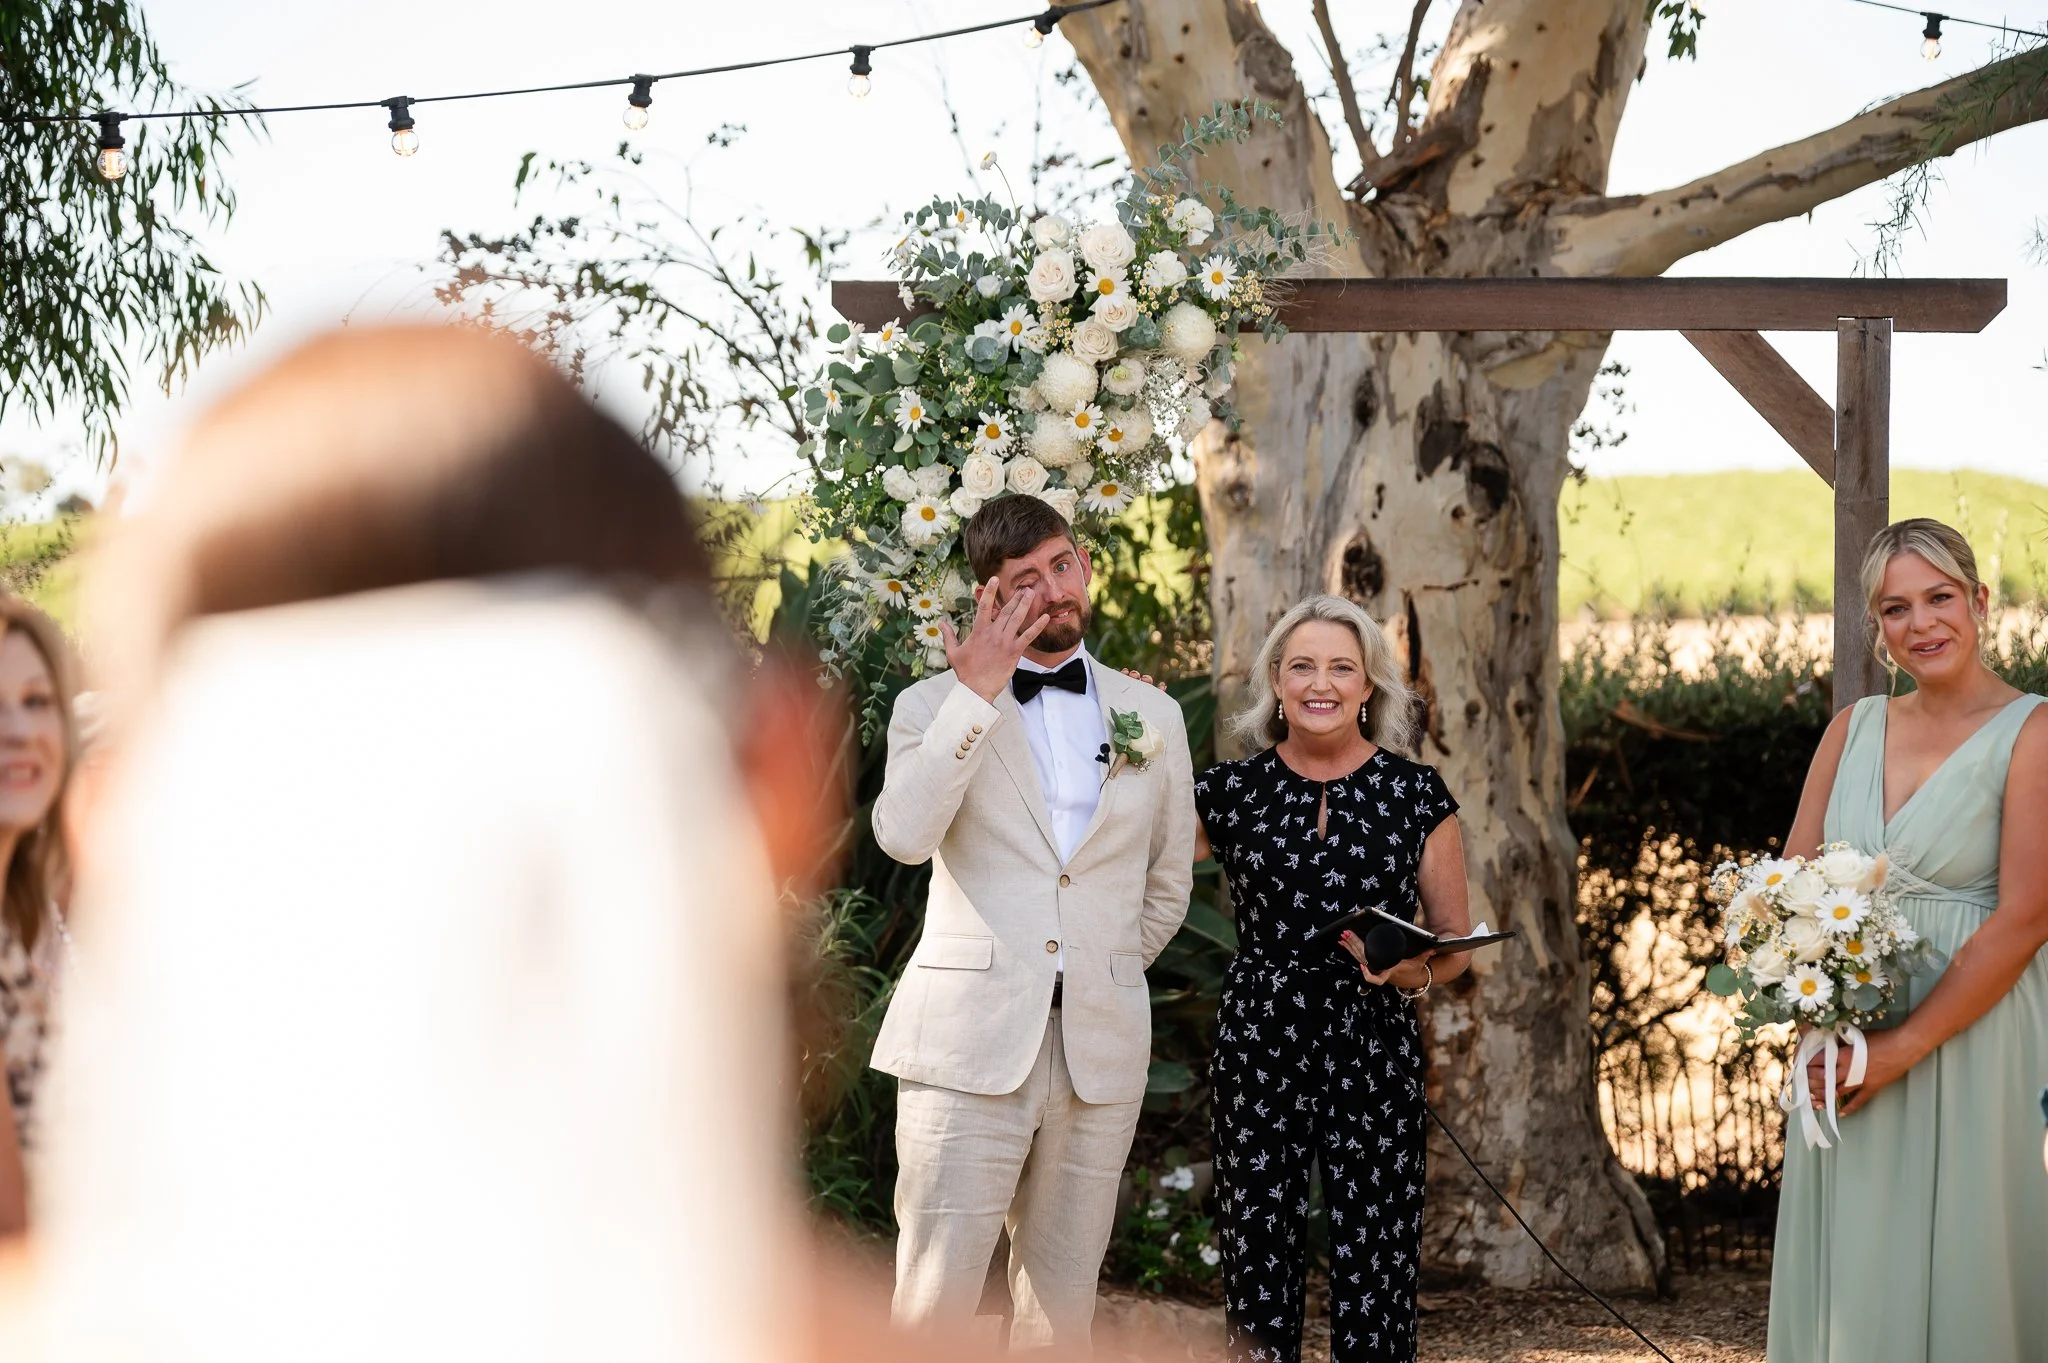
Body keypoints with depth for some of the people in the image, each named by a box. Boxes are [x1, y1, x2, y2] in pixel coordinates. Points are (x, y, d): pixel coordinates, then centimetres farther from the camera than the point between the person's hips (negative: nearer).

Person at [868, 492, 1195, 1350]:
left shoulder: (1153, 717, 14)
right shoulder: (935, 706, 6)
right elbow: (904, 833, -14)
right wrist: (977, 695, -14)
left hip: (1100, 1053, 3)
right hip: (969, 1045, -3)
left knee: (1062, 1310, 7)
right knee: (933, 1308, -8)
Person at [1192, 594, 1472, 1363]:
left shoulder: (1416, 795, 4)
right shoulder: (1230, 792, 5)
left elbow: (1454, 945, 9)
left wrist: (1416, 973, -13)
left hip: (1374, 1054, -1)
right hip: (1257, 1049, 1)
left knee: (1373, 1271, -4)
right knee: (1258, 1262, 1)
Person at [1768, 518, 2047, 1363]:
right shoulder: (1854, 729, 9)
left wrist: (1904, 1048, -16)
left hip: (1971, 1033, -5)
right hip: (1850, 1047, 5)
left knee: (1957, 1268, -1)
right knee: (1851, 1266, 8)